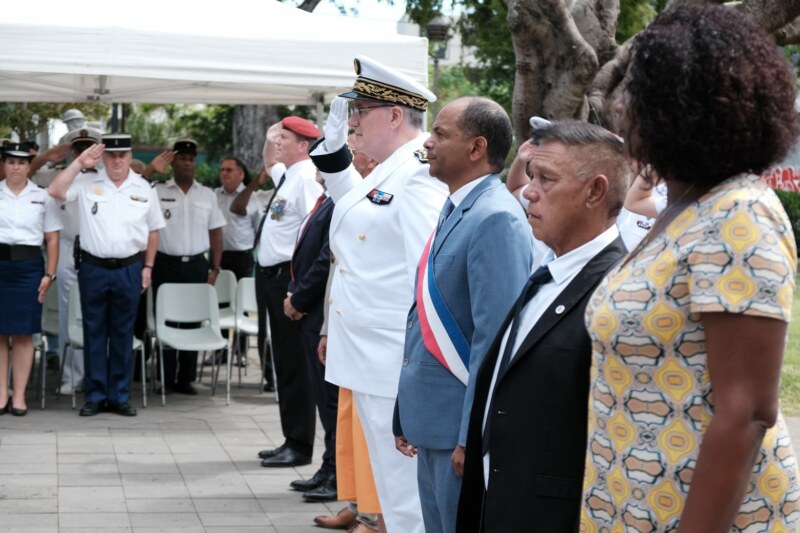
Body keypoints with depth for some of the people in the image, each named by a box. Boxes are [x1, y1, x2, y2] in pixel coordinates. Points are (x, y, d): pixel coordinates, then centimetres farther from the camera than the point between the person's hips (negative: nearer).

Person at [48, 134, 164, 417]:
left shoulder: (143, 188, 5)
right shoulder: (87, 183, 1)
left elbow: (153, 231, 10)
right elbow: (55, 190, -13)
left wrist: (148, 267, 4)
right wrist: (79, 162, -13)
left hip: (129, 269, 1)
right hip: (93, 268, -1)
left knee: (123, 334, 7)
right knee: (94, 333, 5)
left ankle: (119, 396, 15)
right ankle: (95, 396, 12)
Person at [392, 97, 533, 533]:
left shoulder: (495, 219, -17)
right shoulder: (453, 211, 12)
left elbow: (494, 336, -22)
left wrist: (472, 436, -22)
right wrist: (408, 414, 18)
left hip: (462, 427, -9)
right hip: (432, 422, 9)